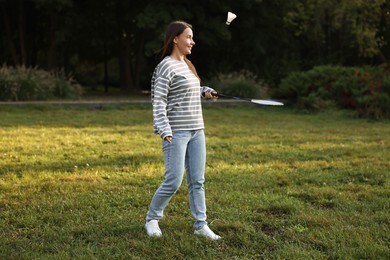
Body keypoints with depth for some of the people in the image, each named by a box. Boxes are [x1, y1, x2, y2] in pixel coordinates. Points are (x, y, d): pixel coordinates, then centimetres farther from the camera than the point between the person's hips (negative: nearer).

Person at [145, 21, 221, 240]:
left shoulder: (187, 65, 14)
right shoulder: (166, 66, -11)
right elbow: (159, 102, -16)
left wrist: (204, 91, 13)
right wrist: (164, 130, -27)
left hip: (197, 131, 8)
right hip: (176, 132, -8)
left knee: (197, 180, 8)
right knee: (174, 181, -6)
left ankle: (201, 224, 14)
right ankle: (152, 219, 14)